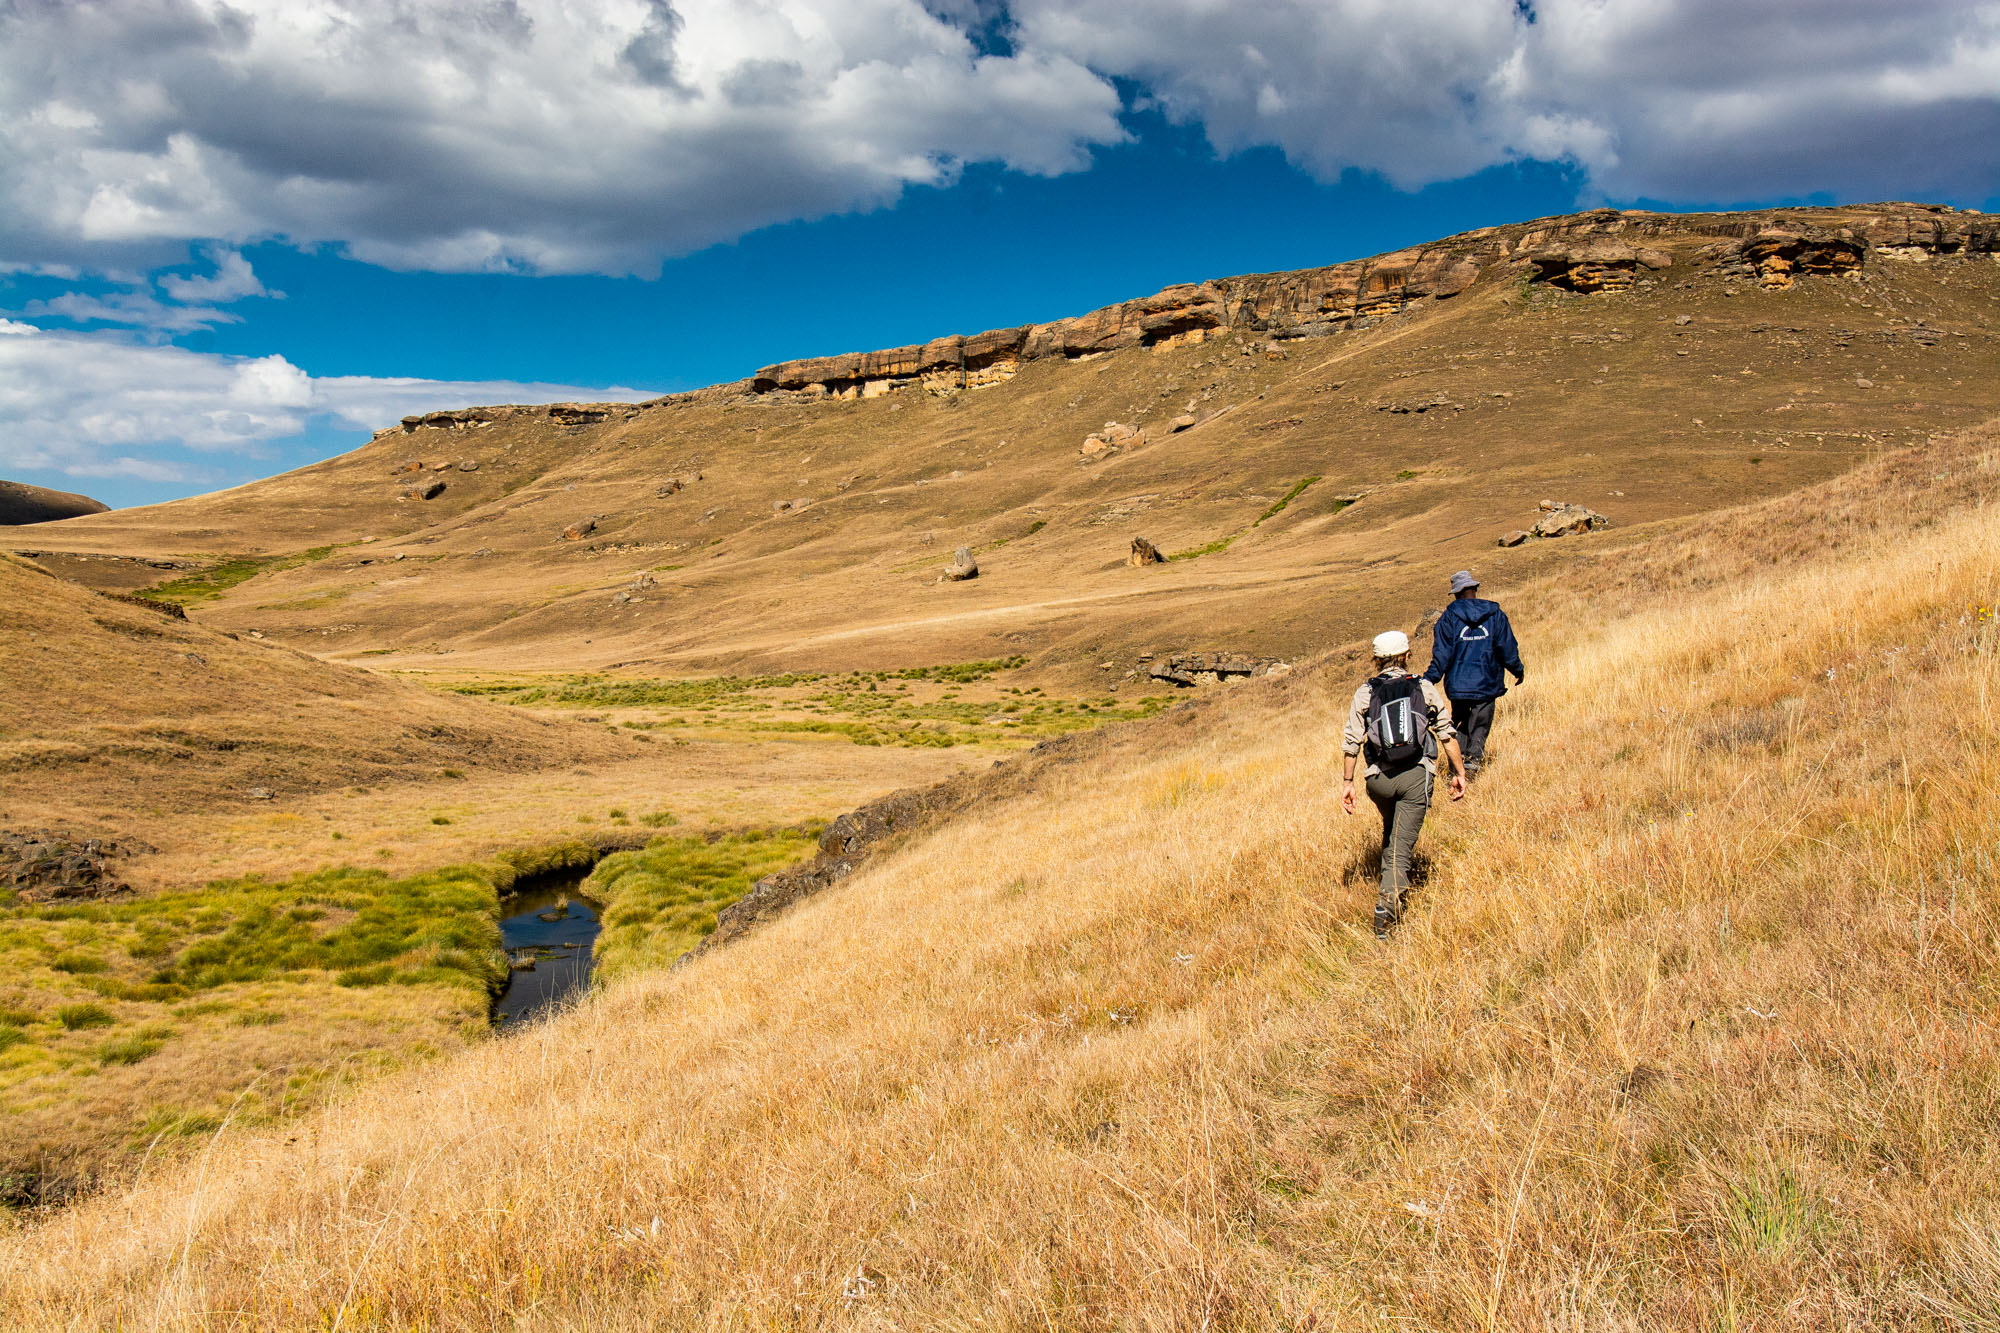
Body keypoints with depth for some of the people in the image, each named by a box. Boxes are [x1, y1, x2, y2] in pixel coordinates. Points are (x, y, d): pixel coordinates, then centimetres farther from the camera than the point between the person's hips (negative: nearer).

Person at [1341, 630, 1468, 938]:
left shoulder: (1365, 693, 4)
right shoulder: (1425, 689, 4)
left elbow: (1352, 742, -1)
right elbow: (1448, 735, 3)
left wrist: (1347, 781, 6)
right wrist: (1459, 773, 10)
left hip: (1379, 778, 2)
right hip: (1416, 776, -2)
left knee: (1390, 832, 28)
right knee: (1402, 843, -4)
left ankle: (1393, 889, 30)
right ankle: (1389, 896, -23)